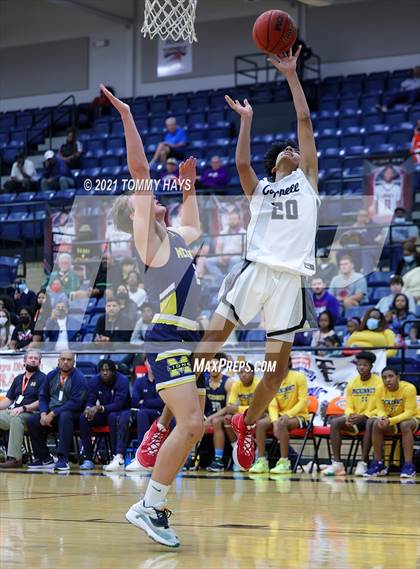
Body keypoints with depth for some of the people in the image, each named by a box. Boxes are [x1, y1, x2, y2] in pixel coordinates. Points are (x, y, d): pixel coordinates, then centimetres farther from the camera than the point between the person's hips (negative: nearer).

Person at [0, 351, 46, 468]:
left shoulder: (42, 378, 3)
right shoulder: (18, 378, 24)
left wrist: (23, 408, -20)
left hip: (30, 414, -7)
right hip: (12, 412, 7)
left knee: (16, 418, -38)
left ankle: (15, 458, -42)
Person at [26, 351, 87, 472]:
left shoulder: (79, 378, -9)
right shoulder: (51, 376, 9)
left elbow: (75, 402, -17)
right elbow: (43, 396, 13)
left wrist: (53, 413, -22)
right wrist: (43, 413, -8)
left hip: (72, 413, -6)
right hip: (51, 412, 6)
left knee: (64, 417, -39)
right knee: (32, 421, -17)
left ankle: (63, 459, -40)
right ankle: (44, 458, -5)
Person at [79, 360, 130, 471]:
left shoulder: (122, 380, -18)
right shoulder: (94, 381, -4)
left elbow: (118, 404, -26)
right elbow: (90, 401, -6)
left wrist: (99, 408, -40)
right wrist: (88, 409, -32)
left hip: (120, 412, -4)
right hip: (103, 414, 4)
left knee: (113, 417, -39)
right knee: (83, 417, -23)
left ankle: (118, 458, -44)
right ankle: (88, 459, -23)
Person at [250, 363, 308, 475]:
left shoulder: (299, 377, -8)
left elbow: (303, 401, -12)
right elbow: (272, 405, -4)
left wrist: (287, 414, -25)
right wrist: (275, 421, -23)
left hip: (299, 416, -5)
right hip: (280, 415, 5)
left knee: (282, 424, -36)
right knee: (260, 423, -22)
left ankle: (284, 463, -32)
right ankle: (261, 461, -19)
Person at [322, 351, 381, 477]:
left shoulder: (378, 382, -6)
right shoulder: (352, 383, 8)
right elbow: (349, 406, 9)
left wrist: (363, 416, -24)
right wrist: (350, 416, -16)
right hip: (356, 418, 5)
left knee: (370, 423, -40)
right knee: (334, 422, -20)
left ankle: (363, 463, -36)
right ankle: (337, 463, -26)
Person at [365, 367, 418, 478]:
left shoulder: (409, 388, -24)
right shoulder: (380, 390, -10)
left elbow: (409, 412, -27)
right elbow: (380, 410, -9)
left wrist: (390, 421, -40)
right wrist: (382, 418, -35)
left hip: (411, 418, -4)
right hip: (391, 421, 4)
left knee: (405, 425, -37)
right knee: (377, 425, -23)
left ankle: (408, 465, -36)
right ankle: (378, 464, -15)